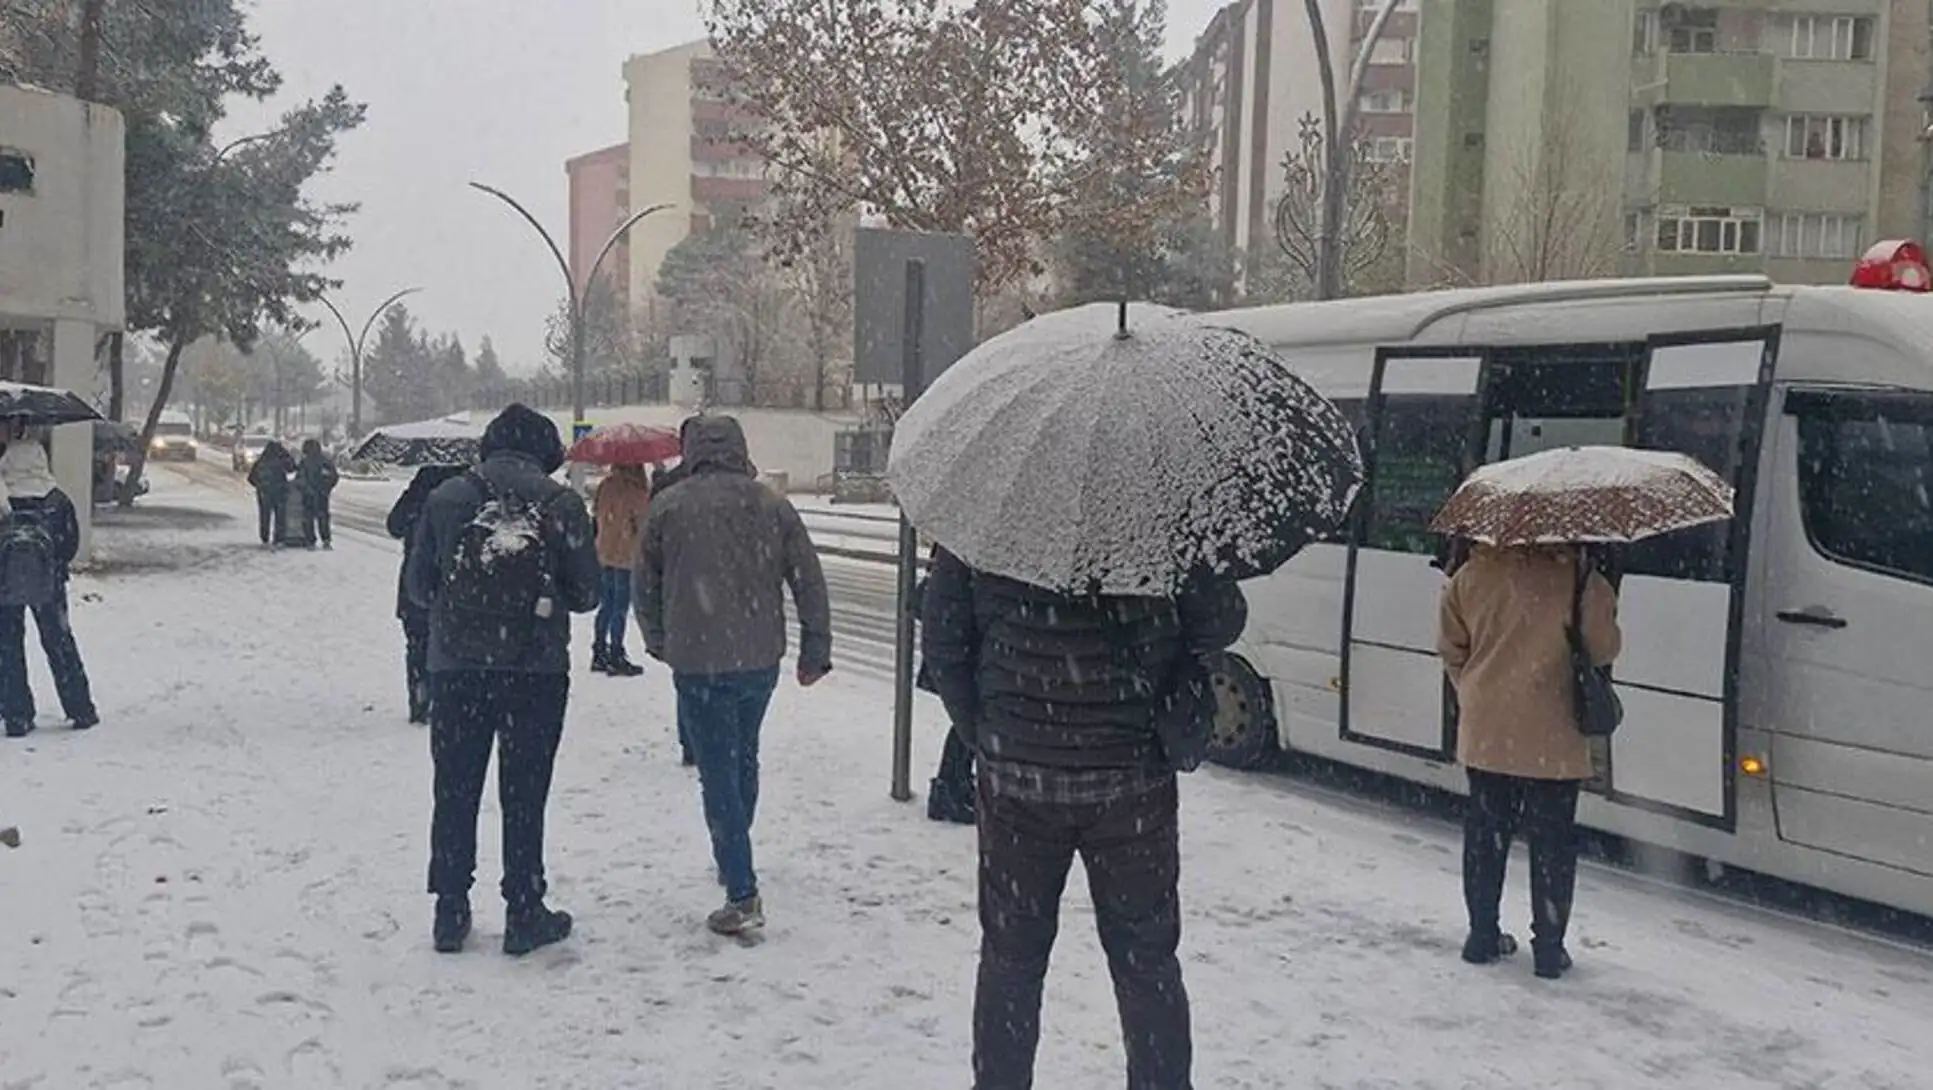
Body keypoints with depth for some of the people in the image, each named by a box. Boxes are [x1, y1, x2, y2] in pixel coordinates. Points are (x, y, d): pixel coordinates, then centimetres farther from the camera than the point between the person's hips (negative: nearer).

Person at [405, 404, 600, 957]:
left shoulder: (446, 498, 0)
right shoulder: (562, 504, -5)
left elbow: (418, 586, 5)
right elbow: (585, 593, -1)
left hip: (457, 667, 2)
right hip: (538, 668, -1)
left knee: (455, 790, 12)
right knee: (524, 793, 7)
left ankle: (451, 910, 17)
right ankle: (524, 913, 13)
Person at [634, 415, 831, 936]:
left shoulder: (668, 506, -4)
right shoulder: (774, 506, 2)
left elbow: (645, 585, 5)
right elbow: (810, 584, 2)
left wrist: (658, 641, 21)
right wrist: (815, 653, 10)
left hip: (698, 664, -4)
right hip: (761, 660, 4)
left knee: (718, 773, -1)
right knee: (744, 761, 23)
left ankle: (743, 895, -5)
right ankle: (733, 861, 38)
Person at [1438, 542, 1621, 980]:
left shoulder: (1473, 574, -2)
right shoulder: (1578, 578, -14)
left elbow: (1451, 648, 5)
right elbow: (1604, 648, -7)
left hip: (1485, 734, 3)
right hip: (1552, 738, -3)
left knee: (1484, 835, 15)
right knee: (1552, 842, 9)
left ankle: (1482, 935, 24)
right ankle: (1548, 948, 14)